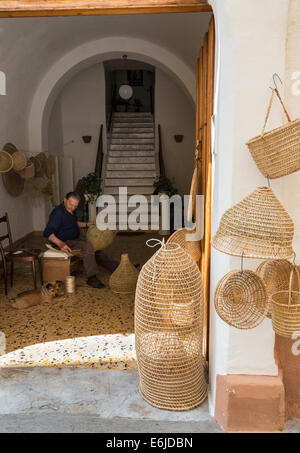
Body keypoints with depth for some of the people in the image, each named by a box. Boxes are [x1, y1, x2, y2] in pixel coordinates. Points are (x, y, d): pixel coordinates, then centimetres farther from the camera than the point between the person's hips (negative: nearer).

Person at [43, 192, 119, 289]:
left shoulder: (71, 211, 7)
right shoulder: (58, 213, -20)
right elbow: (47, 233, -25)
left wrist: (87, 224, 14)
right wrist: (60, 244, -37)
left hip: (75, 240, 10)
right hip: (65, 243, -10)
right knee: (88, 246, -29)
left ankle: (115, 267, 19)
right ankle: (92, 278, -25)